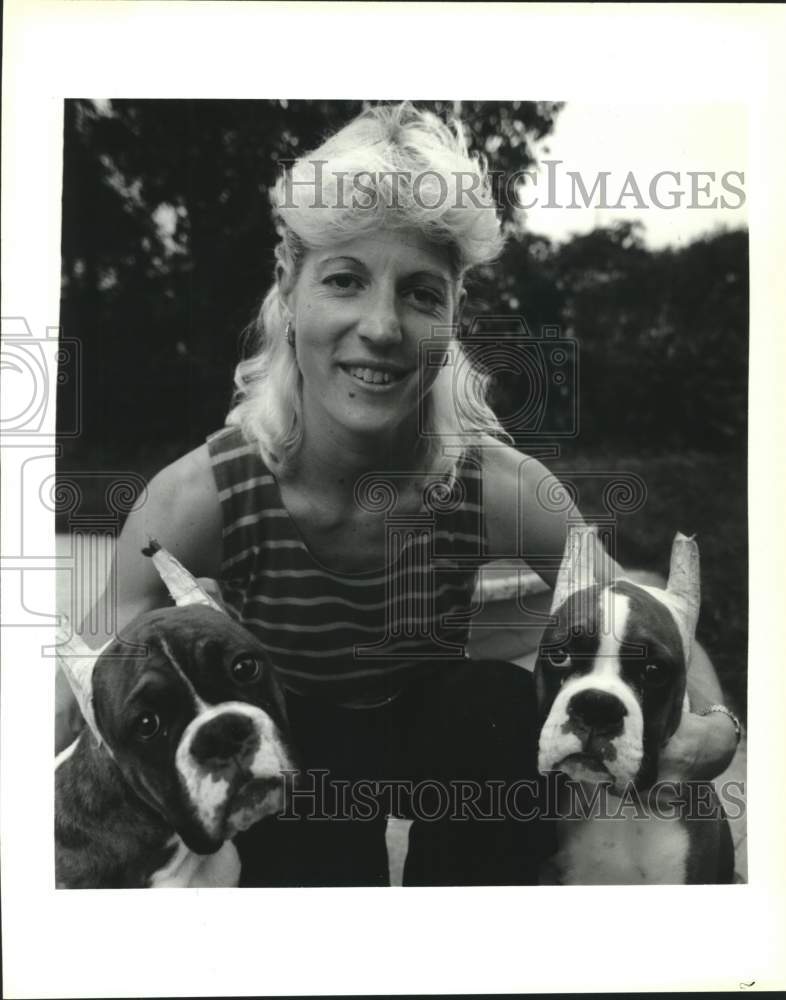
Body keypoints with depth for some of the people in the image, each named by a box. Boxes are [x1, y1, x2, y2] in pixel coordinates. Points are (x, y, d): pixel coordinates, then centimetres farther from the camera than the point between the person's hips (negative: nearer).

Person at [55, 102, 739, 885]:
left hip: (439, 744, 3)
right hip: (279, 756, -2)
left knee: (504, 701, -28)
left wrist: (712, 725, -33)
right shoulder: (199, 498, -28)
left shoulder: (501, 489, -24)